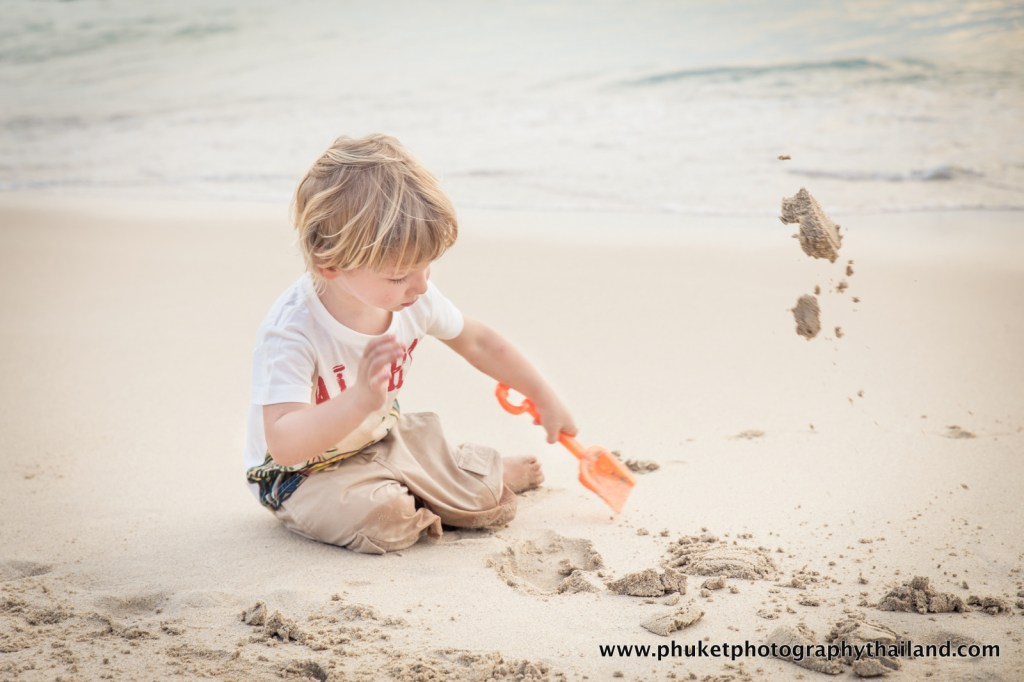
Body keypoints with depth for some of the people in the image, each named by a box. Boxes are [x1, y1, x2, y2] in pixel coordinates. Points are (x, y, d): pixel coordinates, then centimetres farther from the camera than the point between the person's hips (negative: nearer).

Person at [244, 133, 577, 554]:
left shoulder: (412, 297, -11)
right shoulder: (292, 332, -34)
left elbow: (479, 342, 8)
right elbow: (284, 445, -40)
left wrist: (546, 400, 13)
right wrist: (361, 399, -54)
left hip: (384, 440, 6)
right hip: (303, 472, -6)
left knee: (487, 502, -1)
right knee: (381, 521, -34)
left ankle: (488, 474, 35)